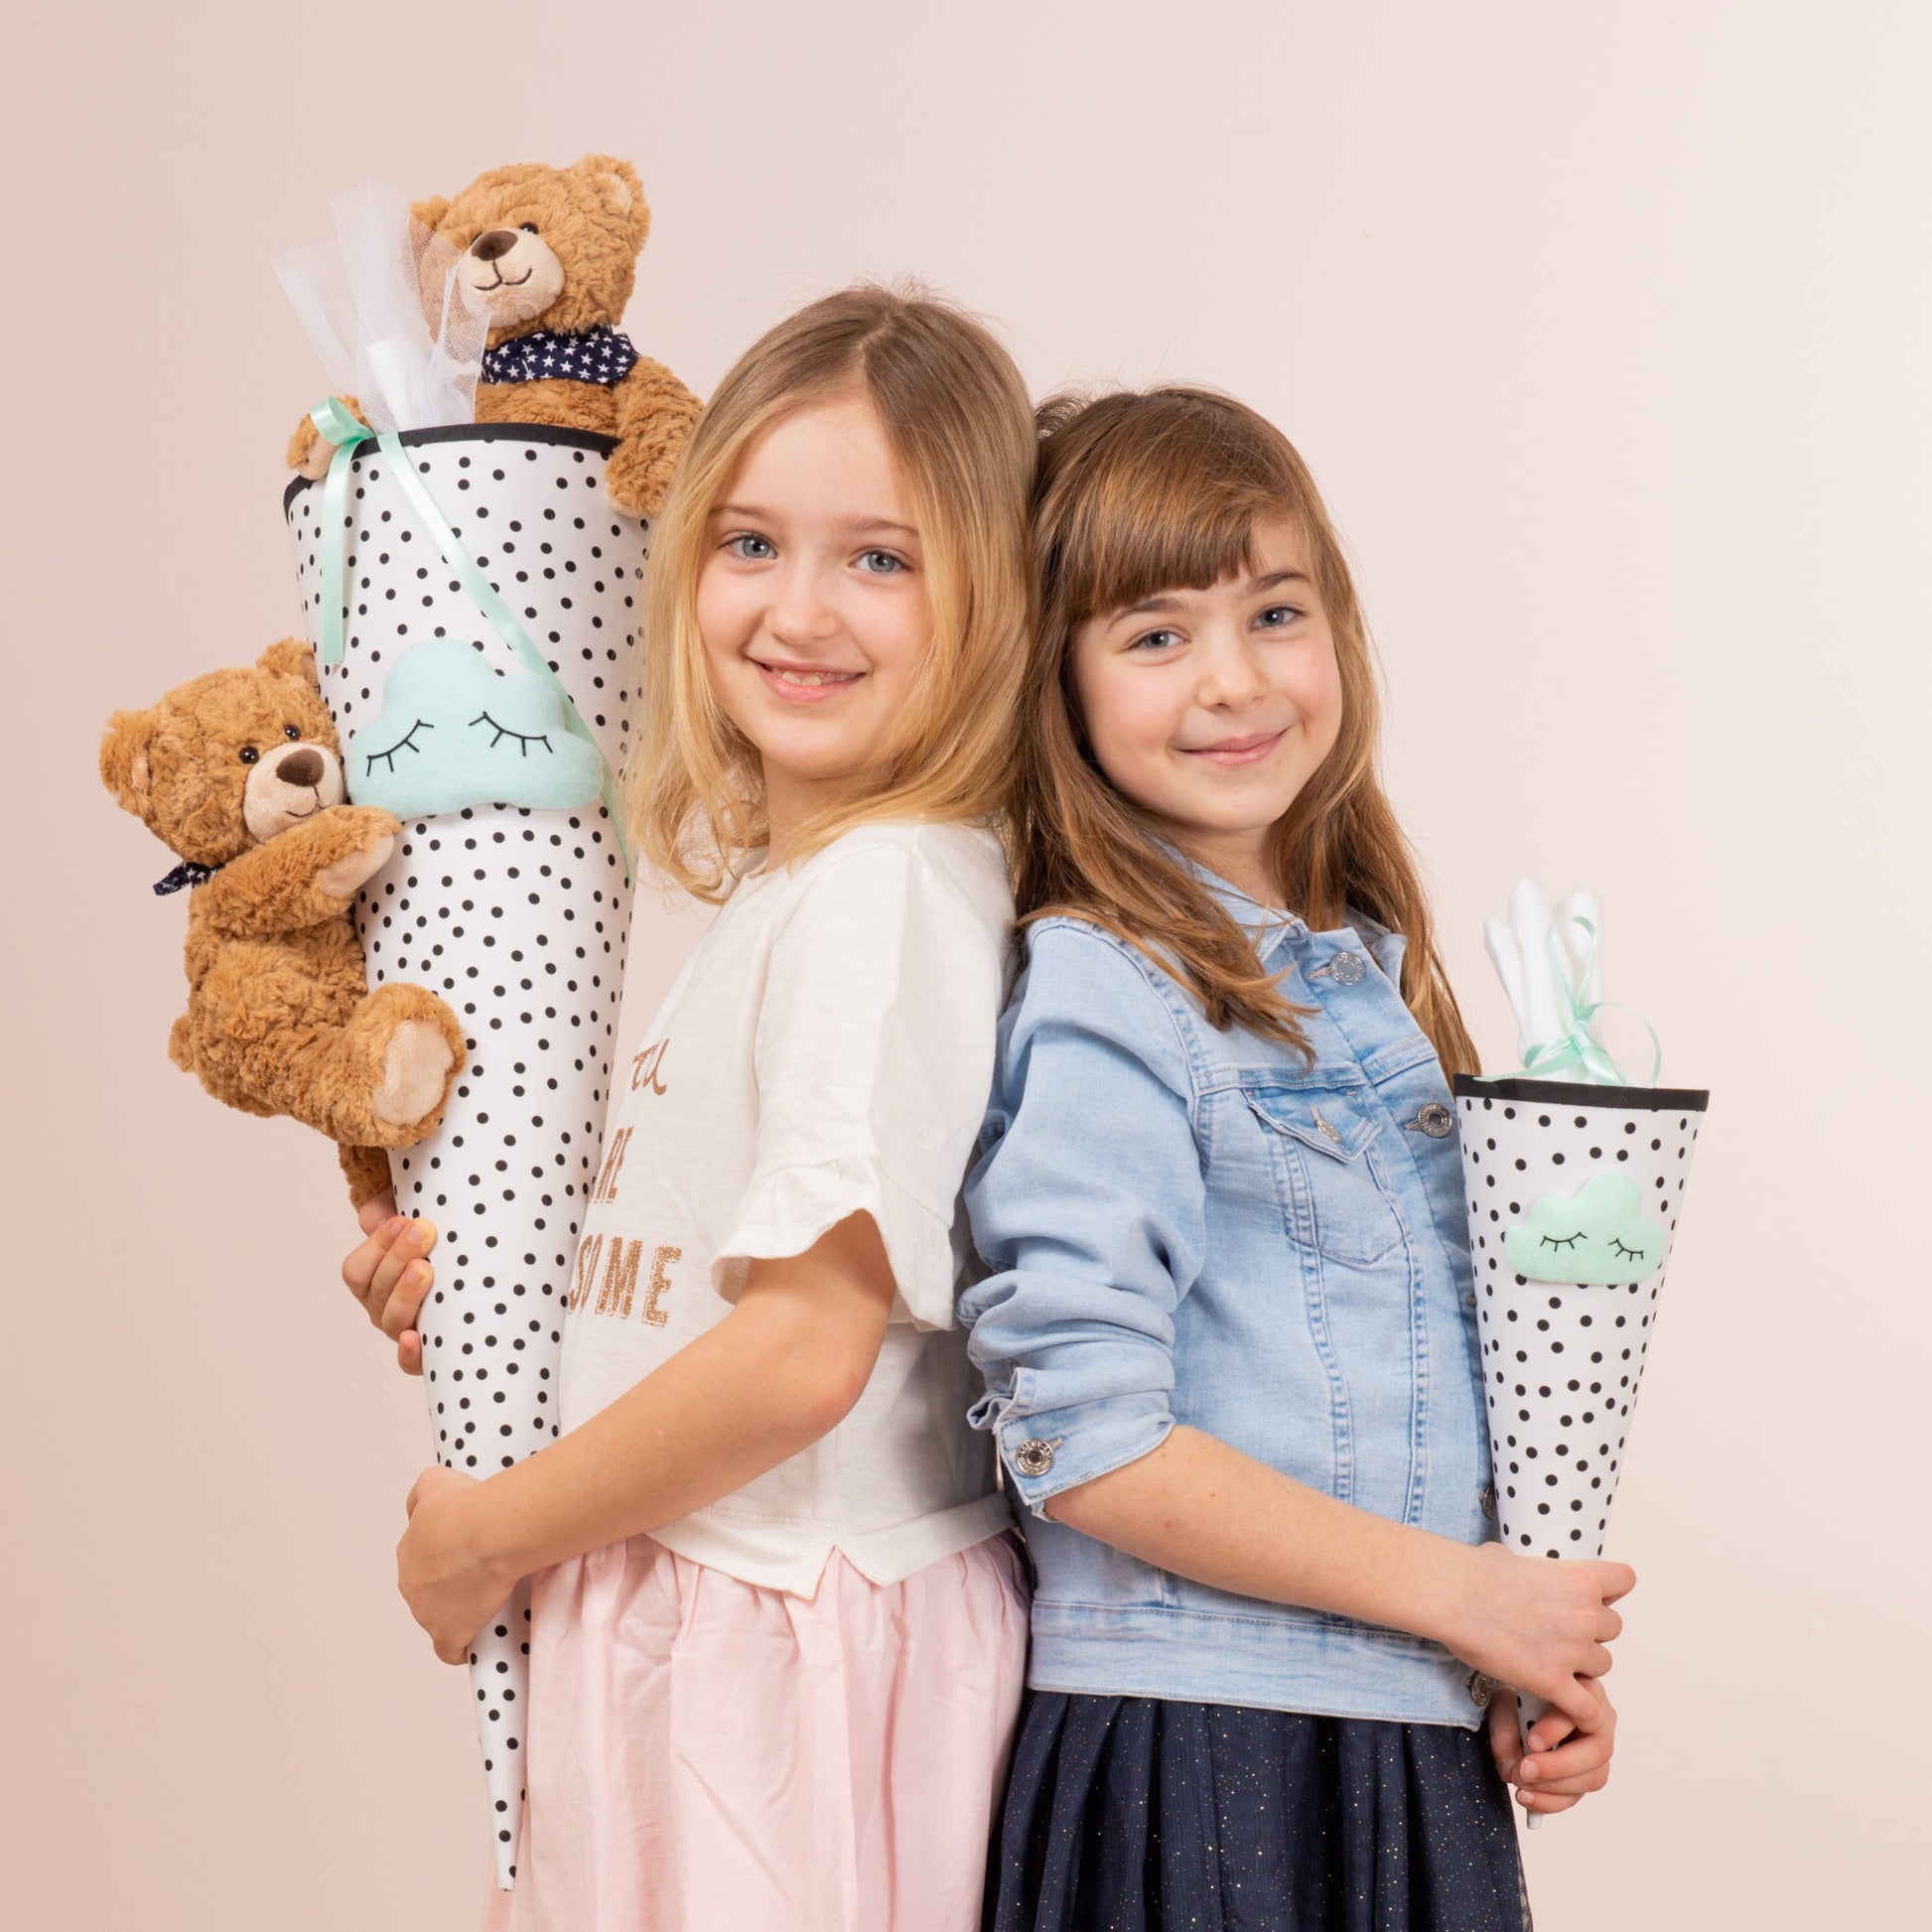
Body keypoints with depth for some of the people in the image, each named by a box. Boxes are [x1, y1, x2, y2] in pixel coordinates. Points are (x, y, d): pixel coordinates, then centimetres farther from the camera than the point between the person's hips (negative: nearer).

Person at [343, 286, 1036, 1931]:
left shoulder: (887, 887, -18)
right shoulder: (784, 887, 10)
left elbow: (808, 1346, -24)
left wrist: (483, 1534, -12)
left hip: (793, 1654, -9)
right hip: (677, 1636, 9)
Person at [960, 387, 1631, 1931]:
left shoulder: (1372, 973, 9)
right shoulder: (1100, 998, -13)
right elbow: (1082, 1438, -18)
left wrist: (1541, 1661, 4)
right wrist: (1462, 1592, -13)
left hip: (1428, 1743, 7)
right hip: (1198, 1751, -6)